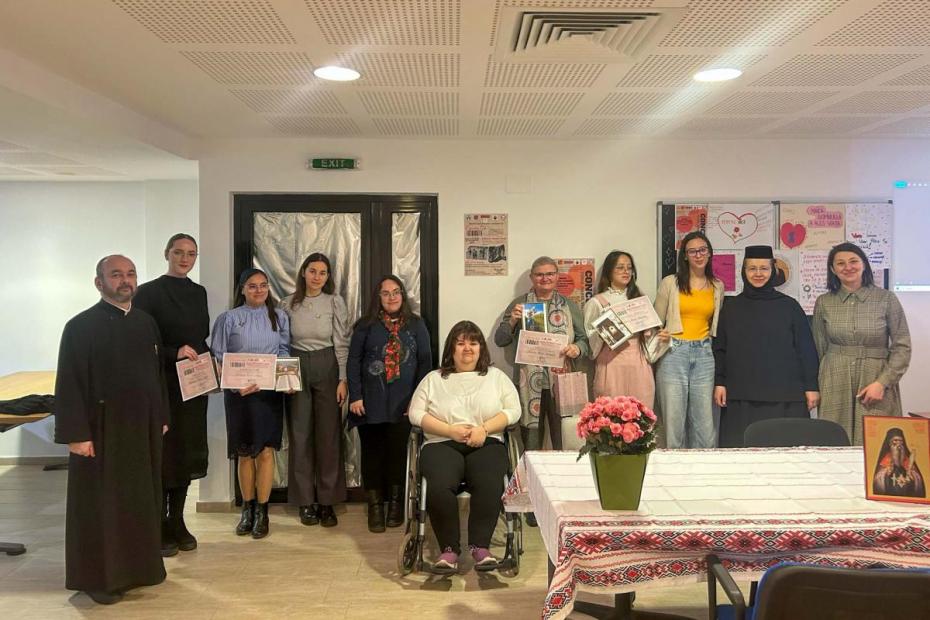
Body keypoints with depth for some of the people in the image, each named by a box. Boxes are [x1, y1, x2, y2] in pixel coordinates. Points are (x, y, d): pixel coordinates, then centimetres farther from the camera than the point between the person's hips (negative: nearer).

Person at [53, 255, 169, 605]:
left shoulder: (146, 323, 8)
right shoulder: (81, 326, -10)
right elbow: (69, 384, -13)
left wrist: (162, 417, 11)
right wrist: (76, 434, -16)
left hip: (144, 427, 6)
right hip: (102, 430, -6)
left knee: (142, 498, 13)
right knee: (101, 503, 5)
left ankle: (139, 566, 27)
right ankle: (99, 576, 16)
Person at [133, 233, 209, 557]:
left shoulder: (198, 292, 12)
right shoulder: (149, 292, -6)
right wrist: (174, 353, -21)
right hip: (162, 387, -5)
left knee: (186, 454, 10)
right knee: (162, 455, 0)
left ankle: (177, 523, 21)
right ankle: (159, 527, 11)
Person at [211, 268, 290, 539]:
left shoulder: (279, 317, 7)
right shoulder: (229, 318, 2)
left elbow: (285, 352, 8)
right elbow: (219, 356, -1)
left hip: (269, 391, 1)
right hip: (239, 393, -1)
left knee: (265, 450, -2)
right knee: (245, 453, 7)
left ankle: (262, 512, 6)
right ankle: (247, 509, 19)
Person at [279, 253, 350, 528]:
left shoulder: (335, 302, 0)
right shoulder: (288, 304, 4)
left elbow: (342, 343, -1)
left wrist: (343, 379, -7)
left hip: (327, 370, -1)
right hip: (296, 371, 1)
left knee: (329, 435, 1)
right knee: (300, 435, 4)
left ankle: (327, 501, 10)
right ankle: (305, 501, 12)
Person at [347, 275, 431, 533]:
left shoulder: (416, 325, 7)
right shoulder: (366, 325, 6)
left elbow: (425, 362, 4)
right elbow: (353, 361, 3)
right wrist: (355, 396, -5)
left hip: (403, 403, 0)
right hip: (371, 402, 0)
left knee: (399, 452, 1)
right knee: (372, 453, 3)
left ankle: (396, 503, 17)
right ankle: (375, 506, 13)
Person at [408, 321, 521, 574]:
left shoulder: (496, 377, 18)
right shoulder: (434, 379, 17)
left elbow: (513, 410, 7)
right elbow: (416, 414, 6)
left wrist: (484, 428, -10)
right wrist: (451, 430, -8)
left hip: (486, 444, 0)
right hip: (442, 444, 0)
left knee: (489, 484, -33)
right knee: (439, 487, -32)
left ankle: (480, 546, -21)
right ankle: (449, 549, -19)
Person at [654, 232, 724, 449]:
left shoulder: (717, 287, 13)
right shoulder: (670, 283, 3)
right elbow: (656, 322, 6)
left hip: (704, 355, 3)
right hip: (674, 353, -3)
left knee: (705, 425, 0)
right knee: (674, 422, -2)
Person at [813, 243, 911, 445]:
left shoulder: (886, 299, 0)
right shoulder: (824, 303, 6)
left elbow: (902, 347, -1)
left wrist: (882, 382, -10)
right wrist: (816, 389, 11)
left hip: (876, 381, -1)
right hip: (835, 386, 1)